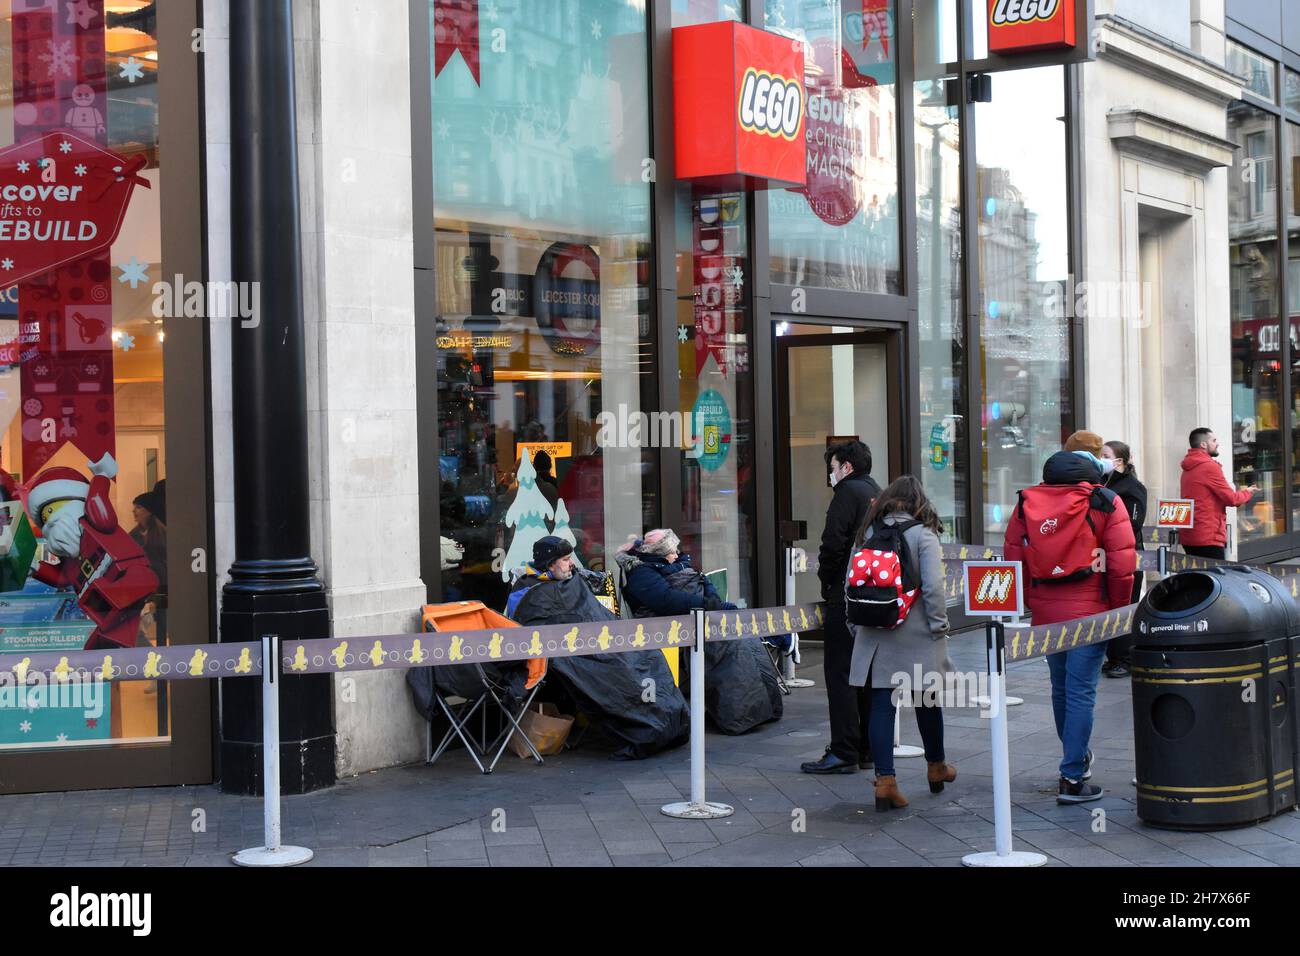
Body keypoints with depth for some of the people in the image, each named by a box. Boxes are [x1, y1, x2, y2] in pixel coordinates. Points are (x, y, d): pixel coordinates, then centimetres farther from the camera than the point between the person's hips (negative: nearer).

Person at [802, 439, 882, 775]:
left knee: (840, 674, -6)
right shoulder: (879, 494, 17)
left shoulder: (848, 492, -9)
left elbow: (834, 543, -17)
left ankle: (843, 753, -8)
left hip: (847, 597, -9)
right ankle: (869, 749, 17)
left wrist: (825, 580, -3)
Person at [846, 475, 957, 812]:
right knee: (927, 700, 15)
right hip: (915, 636, -2)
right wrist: (939, 624, -5)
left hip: (874, 636, 2)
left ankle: (885, 779, -5)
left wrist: (856, 626, 15)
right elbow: (933, 586, -15)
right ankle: (936, 768, 32)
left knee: (881, 704, 2)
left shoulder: (867, 534, 5)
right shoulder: (923, 535, -7)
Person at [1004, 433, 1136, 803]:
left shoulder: (1027, 502, 5)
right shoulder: (1106, 503, -7)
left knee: (1061, 687, 21)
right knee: (1081, 692, -1)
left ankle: (1077, 758, 40)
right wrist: (1119, 607, 3)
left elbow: (1013, 555, 6)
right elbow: (1122, 563, -10)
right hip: (1089, 612, -5)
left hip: (1045, 611, 5)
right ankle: (1072, 778, 0)